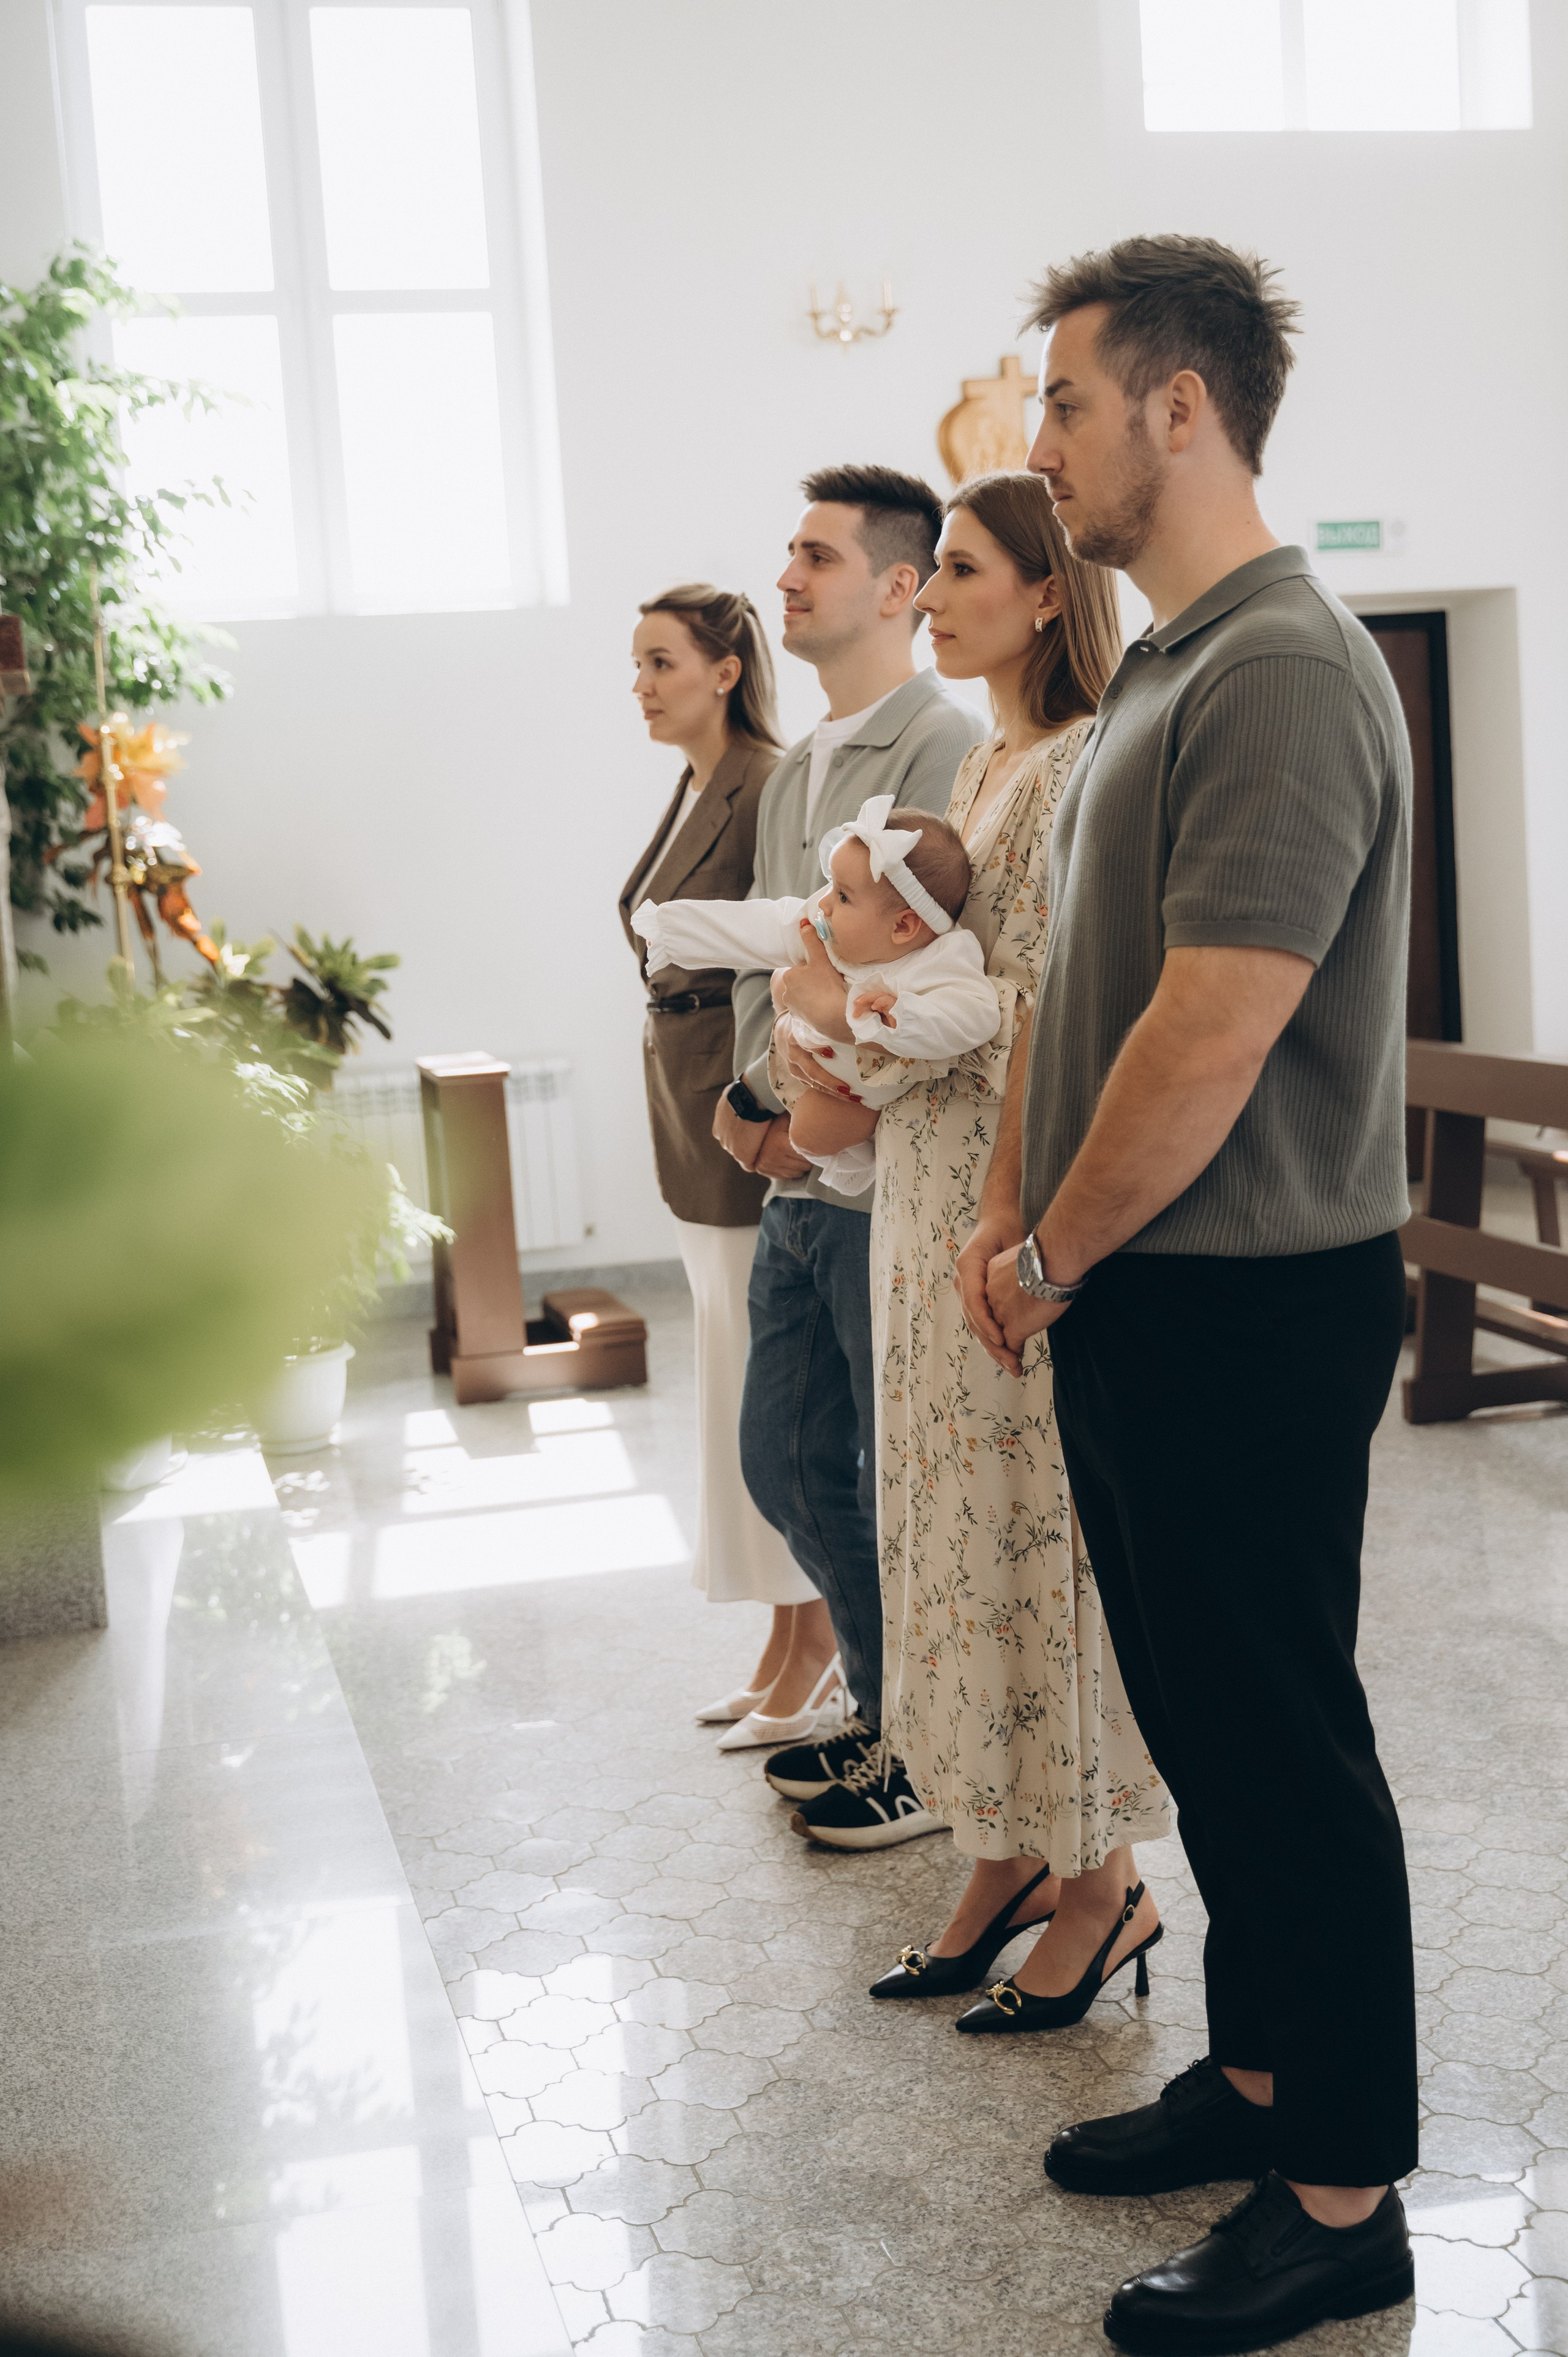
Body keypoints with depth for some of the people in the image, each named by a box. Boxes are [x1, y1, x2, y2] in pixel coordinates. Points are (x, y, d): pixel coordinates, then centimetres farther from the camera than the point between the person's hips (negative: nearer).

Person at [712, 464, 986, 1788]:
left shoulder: (943, 748, -12)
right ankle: (888, 1711, 34)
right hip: (799, 1182, 9)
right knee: (788, 1463, 16)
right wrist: (759, 1101, 4)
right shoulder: (794, 770, 16)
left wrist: (815, 1118, -13)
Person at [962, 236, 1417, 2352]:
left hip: (1251, 1307, -10)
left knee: (1283, 1739, 2)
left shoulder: (1284, 672, -18)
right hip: (1136, 1301, 10)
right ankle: (1255, 2071, 36)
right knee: (1200, 1711, 19)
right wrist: (1013, 1210, 8)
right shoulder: (1162, 672, 15)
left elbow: (1213, 1037, -24)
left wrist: (1052, 1257, -12)